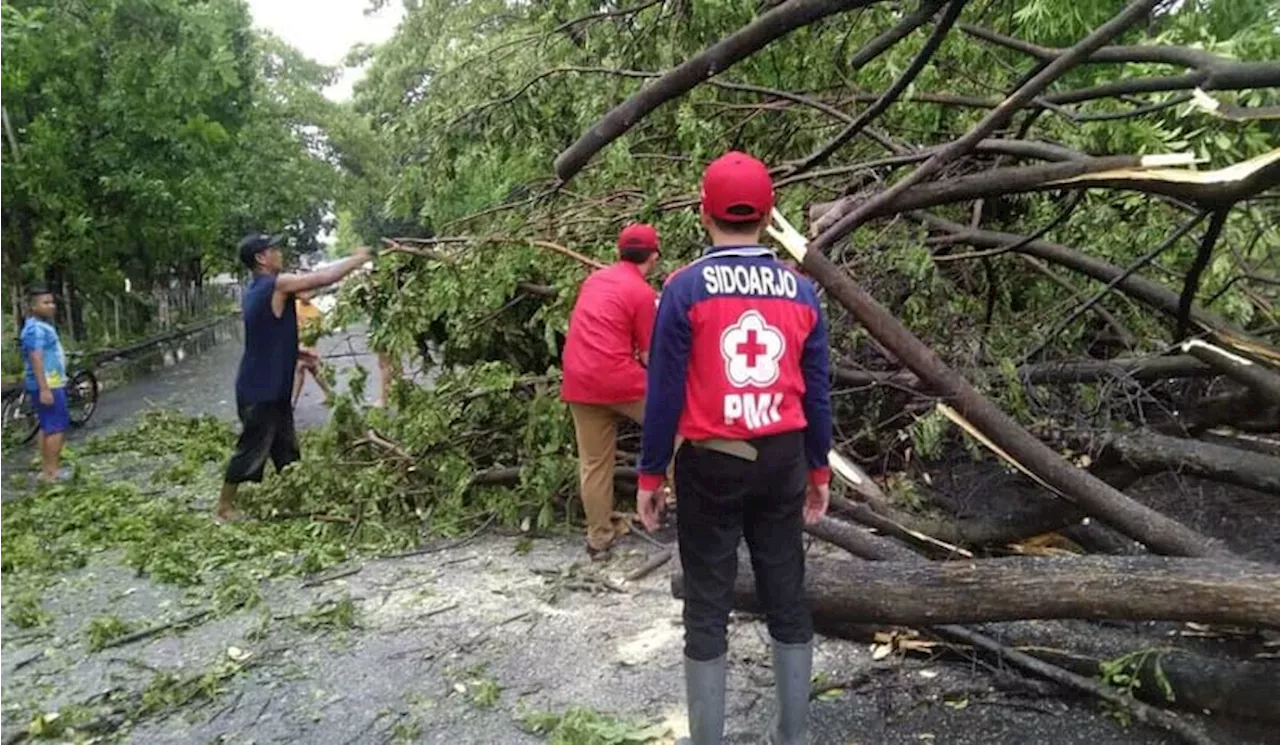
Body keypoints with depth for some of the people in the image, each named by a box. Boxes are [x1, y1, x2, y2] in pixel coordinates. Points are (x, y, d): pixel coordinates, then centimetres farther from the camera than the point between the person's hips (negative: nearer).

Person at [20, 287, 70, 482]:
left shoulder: (44, 326, 17)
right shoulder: (35, 329, -16)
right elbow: (36, 359, -23)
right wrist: (44, 389, -28)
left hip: (53, 384, 11)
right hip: (47, 386, -11)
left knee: (47, 427, 13)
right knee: (57, 427, -10)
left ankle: (46, 470, 19)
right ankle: (51, 472, -10)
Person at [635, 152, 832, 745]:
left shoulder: (686, 288, -10)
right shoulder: (801, 290, 2)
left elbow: (665, 390, -9)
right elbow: (817, 391, 6)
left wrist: (649, 475, 0)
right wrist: (819, 470, 17)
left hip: (710, 463, -3)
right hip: (783, 461, 4)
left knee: (707, 607, 7)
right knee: (787, 598, 15)